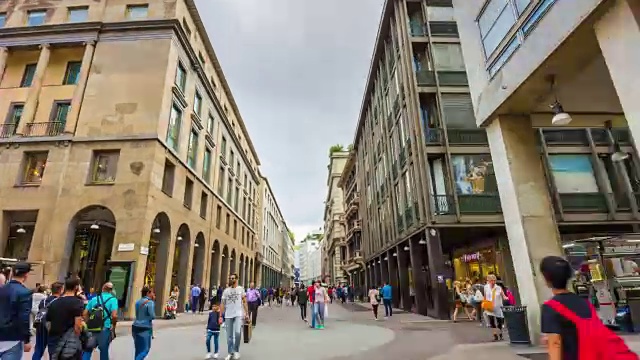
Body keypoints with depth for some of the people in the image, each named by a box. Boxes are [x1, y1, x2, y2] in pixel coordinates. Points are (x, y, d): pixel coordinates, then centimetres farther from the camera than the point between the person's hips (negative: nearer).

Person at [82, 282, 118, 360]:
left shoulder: (94, 299, 8)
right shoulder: (113, 299, -7)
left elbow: (85, 314, 7)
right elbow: (114, 316, -17)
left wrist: (89, 324, 19)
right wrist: (113, 326, 1)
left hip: (92, 329, 3)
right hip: (105, 329, -3)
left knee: (88, 350, 15)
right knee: (104, 351, 10)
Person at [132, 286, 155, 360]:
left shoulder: (138, 302, 9)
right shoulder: (150, 302, -13)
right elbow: (152, 316, -15)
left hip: (135, 327, 8)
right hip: (145, 328, -8)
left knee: (138, 349, 17)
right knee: (144, 350, -1)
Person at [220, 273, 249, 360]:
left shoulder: (240, 289, 2)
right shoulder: (226, 291, 8)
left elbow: (244, 302, 1)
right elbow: (223, 304, 8)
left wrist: (247, 313, -6)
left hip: (238, 314, -3)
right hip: (228, 315, 3)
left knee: (237, 332, -18)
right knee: (229, 335, 8)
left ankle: (236, 351, 2)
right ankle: (230, 353, 22)